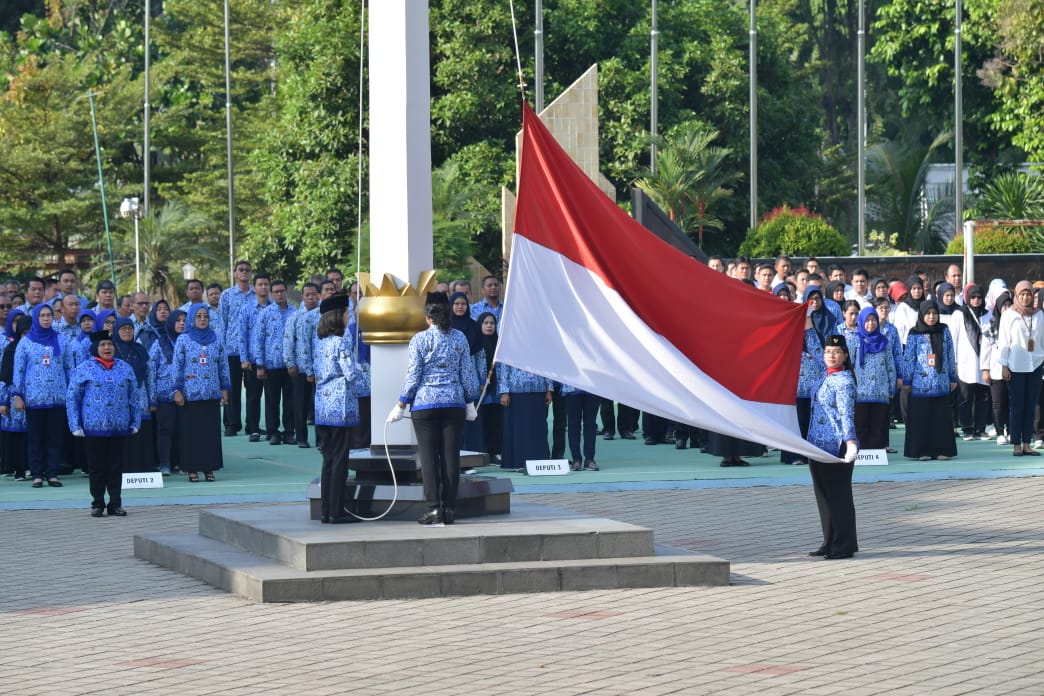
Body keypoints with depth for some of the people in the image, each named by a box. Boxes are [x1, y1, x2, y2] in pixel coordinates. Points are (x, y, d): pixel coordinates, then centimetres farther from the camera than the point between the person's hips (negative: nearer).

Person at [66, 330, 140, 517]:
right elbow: (72, 399, -1)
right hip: (94, 428, -2)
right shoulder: (84, 369, -1)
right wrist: (76, 426, -6)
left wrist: (135, 422, 8)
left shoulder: (125, 368, 8)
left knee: (116, 468, 5)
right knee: (97, 468, 4)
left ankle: (115, 504, 12)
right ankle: (97, 504, 13)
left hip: (119, 428, 2)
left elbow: (134, 397, 12)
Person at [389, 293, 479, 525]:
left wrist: (401, 405, 2)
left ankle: (434, 508, -6)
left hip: (425, 404, -3)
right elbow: (468, 373, 7)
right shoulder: (459, 338, 4)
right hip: (454, 403, 3)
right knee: (451, 455, 4)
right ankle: (449, 508, 4)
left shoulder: (419, 340, -5)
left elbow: (413, 376, -5)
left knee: (429, 456, 0)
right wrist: (470, 402, 18)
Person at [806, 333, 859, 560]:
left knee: (838, 496, -4)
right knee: (824, 496, 13)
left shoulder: (844, 380, -14)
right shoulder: (827, 378, 11)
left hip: (837, 448, -10)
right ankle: (830, 543, 21)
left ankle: (844, 546, 1)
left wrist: (851, 442, -31)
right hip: (819, 447, 10)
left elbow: (847, 414, -23)